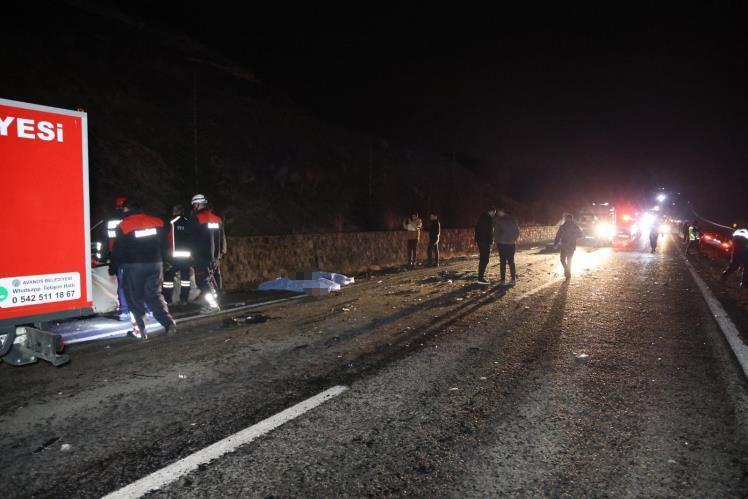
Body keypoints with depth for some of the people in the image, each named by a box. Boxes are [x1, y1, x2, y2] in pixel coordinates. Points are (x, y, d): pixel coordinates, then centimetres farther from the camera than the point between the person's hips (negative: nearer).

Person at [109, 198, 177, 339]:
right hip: (155, 264, 4)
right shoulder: (157, 222, 6)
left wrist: (112, 270, 7)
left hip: (133, 267, -4)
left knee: (135, 299, 6)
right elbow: (164, 246, 11)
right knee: (155, 295, 11)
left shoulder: (123, 226, -5)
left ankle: (140, 331, 5)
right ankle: (169, 323, -6)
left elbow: (118, 251, -4)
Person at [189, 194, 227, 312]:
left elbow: (192, 238, -7)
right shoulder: (217, 218, 11)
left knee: (202, 279, -5)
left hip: (201, 255, -6)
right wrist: (222, 252, 20)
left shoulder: (196, 218, -8)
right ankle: (213, 301, 19)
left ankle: (212, 304, -14)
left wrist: (193, 253, 1)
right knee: (214, 277, 13)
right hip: (215, 255, 6)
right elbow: (223, 237, 15)